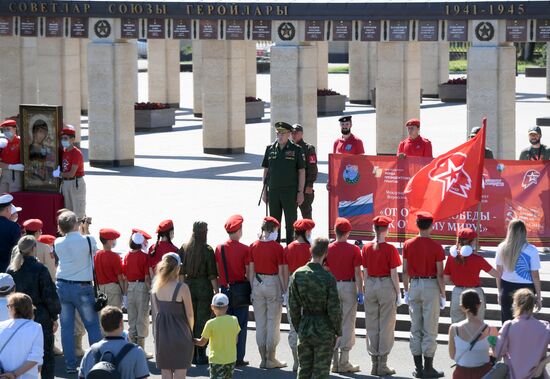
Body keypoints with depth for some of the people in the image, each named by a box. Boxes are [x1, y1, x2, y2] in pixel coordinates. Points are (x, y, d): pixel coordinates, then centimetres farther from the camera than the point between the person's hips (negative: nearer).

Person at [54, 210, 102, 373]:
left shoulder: (58, 243, -1)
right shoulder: (88, 240, -9)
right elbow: (94, 252, 7)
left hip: (62, 286, 3)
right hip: (82, 287, -3)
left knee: (67, 327, 6)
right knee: (92, 326, 6)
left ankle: (70, 364, 5)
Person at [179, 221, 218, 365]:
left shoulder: (184, 248, 2)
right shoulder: (207, 250, -10)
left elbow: (180, 271, 4)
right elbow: (212, 275, -10)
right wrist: (216, 292, -5)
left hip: (188, 285, 4)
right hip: (204, 287, -4)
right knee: (202, 320, 1)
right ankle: (201, 355, 1)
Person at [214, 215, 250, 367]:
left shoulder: (219, 248, 0)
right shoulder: (245, 249, -12)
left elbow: (217, 272, 4)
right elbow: (248, 273, -10)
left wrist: (219, 288, 14)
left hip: (224, 289, 4)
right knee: (240, 325, 3)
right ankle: (238, 358, 4)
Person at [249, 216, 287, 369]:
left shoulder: (254, 246, 1)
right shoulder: (277, 247, -11)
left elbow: (251, 271, 4)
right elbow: (281, 272, -9)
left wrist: (252, 290, 11)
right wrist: (285, 290, -2)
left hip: (257, 284, 4)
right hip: (273, 283, -4)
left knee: (260, 323, 10)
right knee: (273, 322, 3)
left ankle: (263, 358, 13)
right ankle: (271, 359, 5)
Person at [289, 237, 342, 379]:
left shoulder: (297, 274, -4)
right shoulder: (328, 278, -16)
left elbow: (293, 307, 1)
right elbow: (334, 309, -13)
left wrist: (298, 328, 14)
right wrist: (338, 331, 2)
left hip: (304, 329, 4)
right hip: (324, 330, -4)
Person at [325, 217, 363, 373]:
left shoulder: (328, 249, 0)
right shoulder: (354, 249, -8)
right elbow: (358, 273, -10)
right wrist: (360, 292, -5)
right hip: (349, 286, -3)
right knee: (348, 324, 2)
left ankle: (334, 361, 11)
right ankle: (344, 362, 2)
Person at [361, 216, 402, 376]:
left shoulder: (366, 248, 1)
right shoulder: (390, 249, -11)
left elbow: (365, 273, 5)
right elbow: (394, 274, -9)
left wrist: (365, 291, 14)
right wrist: (398, 293, 0)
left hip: (370, 286, 4)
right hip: (386, 286, -4)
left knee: (371, 326, 10)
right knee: (386, 326, 3)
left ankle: (374, 364, 14)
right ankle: (382, 365, 3)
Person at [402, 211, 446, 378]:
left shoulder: (408, 245, 0)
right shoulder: (436, 247, -10)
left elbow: (405, 271, 4)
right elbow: (440, 274, -10)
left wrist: (406, 291, 14)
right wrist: (443, 295, -1)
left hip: (414, 286, 4)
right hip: (431, 286, -4)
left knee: (415, 328, 10)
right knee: (430, 329, 1)